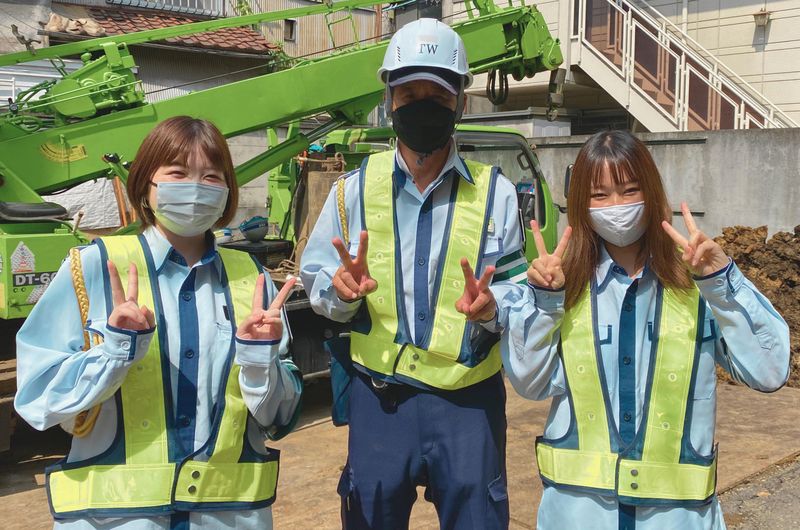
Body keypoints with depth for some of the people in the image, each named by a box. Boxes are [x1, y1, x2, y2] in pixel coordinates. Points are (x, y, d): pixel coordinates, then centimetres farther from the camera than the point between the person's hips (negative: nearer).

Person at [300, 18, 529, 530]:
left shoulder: (494, 191, -1)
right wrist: (342, 288, -18)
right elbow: (315, 279, 4)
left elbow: (521, 293, -1)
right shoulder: (355, 188, 2)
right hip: (379, 396, 1)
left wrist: (490, 305, -23)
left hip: (469, 398, -1)